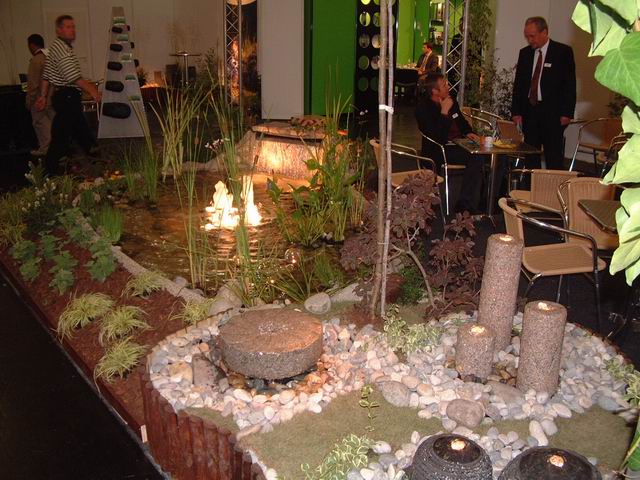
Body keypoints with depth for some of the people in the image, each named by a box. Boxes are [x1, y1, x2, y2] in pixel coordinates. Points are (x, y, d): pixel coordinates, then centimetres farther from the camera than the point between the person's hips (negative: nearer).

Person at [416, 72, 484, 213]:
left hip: (456, 144, 8)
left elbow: (461, 121, 28)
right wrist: (444, 112, -23)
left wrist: (468, 133, 6)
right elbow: (438, 139, -24)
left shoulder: (451, 101, 10)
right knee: (475, 158, -28)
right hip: (437, 152, -8)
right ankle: (465, 205, -24)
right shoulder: (423, 108, -14)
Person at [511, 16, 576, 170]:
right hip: (529, 111, 4)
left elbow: (570, 84, -3)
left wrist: (566, 113, -9)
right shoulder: (524, 53, 11)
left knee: (554, 157, -4)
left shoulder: (563, 52, -2)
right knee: (530, 156, 6)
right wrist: (516, 111, 5)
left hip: (552, 112, -4)